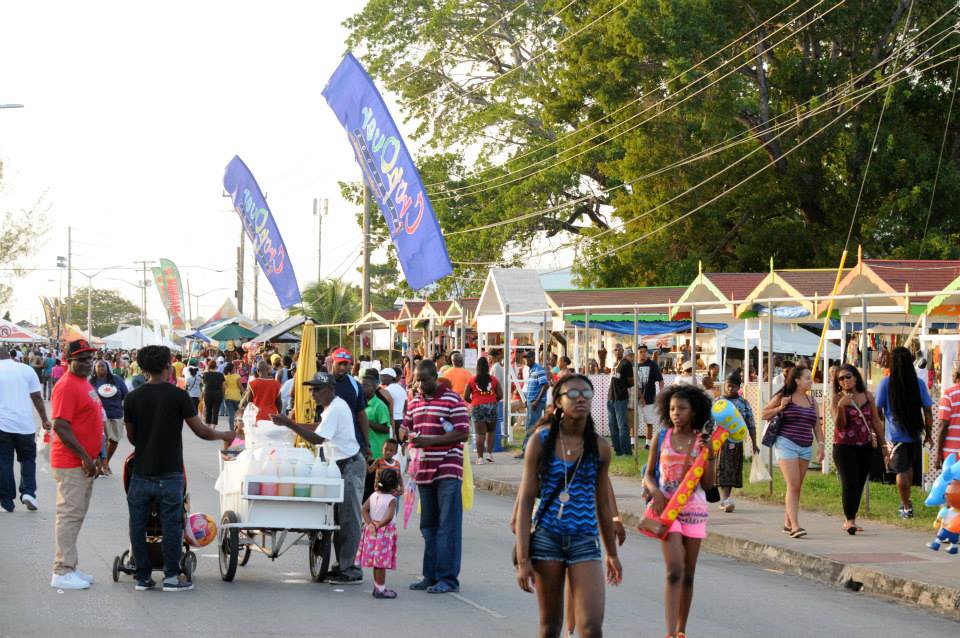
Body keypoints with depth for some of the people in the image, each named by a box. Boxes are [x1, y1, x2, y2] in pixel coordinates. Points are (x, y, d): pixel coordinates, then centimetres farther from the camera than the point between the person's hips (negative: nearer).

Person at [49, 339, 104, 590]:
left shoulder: (84, 384, 15)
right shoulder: (67, 386, -17)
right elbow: (61, 427, -22)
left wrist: (95, 456, 18)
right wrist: (85, 458, -21)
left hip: (85, 463, 10)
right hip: (71, 464, -10)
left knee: (77, 516, 14)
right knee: (70, 515, -7)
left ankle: (70, 568, 21)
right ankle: (62, 573, -3)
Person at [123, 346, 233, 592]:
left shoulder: (133, 398, -1)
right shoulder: (178, 396, -8)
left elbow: (131, 437, 9)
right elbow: (201, 431, -5)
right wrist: (224, 435, 14)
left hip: (141, 473, 2)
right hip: (170, 474, -2)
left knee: (138, 526, 10)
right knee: (171, 525, 7)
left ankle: (143, 577, 13)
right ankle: (171, 576, 8)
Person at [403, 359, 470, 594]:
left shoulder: (453, 400, -5)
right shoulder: (414, 402, 15)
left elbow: (463, 433, -11)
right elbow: (407, 429, 24)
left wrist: (430, 441, -17)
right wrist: (413, 439, 0)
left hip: (448, 470, -7)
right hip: (424, 471, 7)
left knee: (448, 525, -7)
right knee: (428, 524, 10)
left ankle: (447, 577, -6)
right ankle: (431, 575, 15)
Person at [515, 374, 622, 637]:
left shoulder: (599, 447, 2)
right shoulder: (541, 440, -3)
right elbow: (525, 500, -4)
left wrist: (612, 554, 19)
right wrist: (523, 559, -10)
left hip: (585, 542, 1)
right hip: (547, 538, -1)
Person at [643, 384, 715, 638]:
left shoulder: (704, 441, 2)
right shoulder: (661, 439, 1)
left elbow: (708, 484, 0)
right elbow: (649, 475, 7)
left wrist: (709, 454, -13)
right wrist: (656, 491, -13)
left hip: (694, 509, 2)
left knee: (688, 575, 8)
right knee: (674, 571, -15)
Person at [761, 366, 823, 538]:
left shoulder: (811, 400, 13)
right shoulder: (784, 397, -2)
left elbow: (817, 425, 16)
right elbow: (764, 414, 2)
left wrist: (821, 444, 6)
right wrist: (780, 408, -12)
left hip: (806, 448, 6)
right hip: (787, 444, -6)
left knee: (797, 488, 9)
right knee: (793, 486, -14)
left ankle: (787, 523, 20)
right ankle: (795, 526, -19)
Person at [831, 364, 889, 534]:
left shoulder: (867, 396, 7)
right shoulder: (837, 399, -2)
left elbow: (875, 421, 13)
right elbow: (839, 424, -12)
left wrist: (883, 444, 12)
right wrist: (841, 406, -27)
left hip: (865, 447, 4)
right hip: (844, 446, -4)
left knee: (859, 484, 6)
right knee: (850, 482, -16)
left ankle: (850, 520, 16)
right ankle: (849, 520, -15)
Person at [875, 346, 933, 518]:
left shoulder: (886, 383, -10)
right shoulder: (919, 383, -5)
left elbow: (877, 410, -6)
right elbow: (927, 411, -2)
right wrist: (928, 433, 9)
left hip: (895, 435, -3)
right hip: (914, 433, 3)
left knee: (901, 471, 5)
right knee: (908, 467, 22)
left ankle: (907, 507, 9)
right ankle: (906, 501, 32)